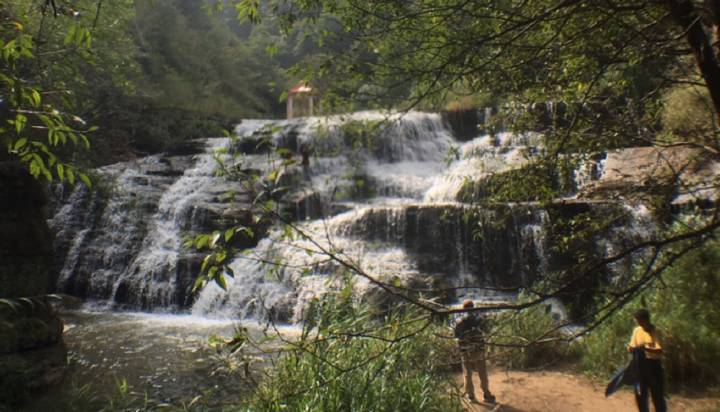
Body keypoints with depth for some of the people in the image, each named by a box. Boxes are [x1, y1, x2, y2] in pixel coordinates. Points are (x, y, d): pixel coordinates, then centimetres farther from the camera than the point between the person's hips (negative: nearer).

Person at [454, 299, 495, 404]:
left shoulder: (459, 322, -9)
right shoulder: (480, 319, -7)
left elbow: (456, 335, -2)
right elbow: (484, 332, 4)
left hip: (465, 352, 0)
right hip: (479, 350, 0)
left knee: (468, 375, 13)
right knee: (483, 374, 13)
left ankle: (470, 396, 20)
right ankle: (486, 395, 19)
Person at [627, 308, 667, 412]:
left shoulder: (655, 332, -13)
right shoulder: (636, 330, 4)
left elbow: (659, 351, -21)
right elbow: (633, 346, 9)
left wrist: (644, 348, -34)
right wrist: (631, 348, -13)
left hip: (653, 365, -5)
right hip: (641, 364, 5)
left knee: (657, 395, 3)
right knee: (640, 394, 10)